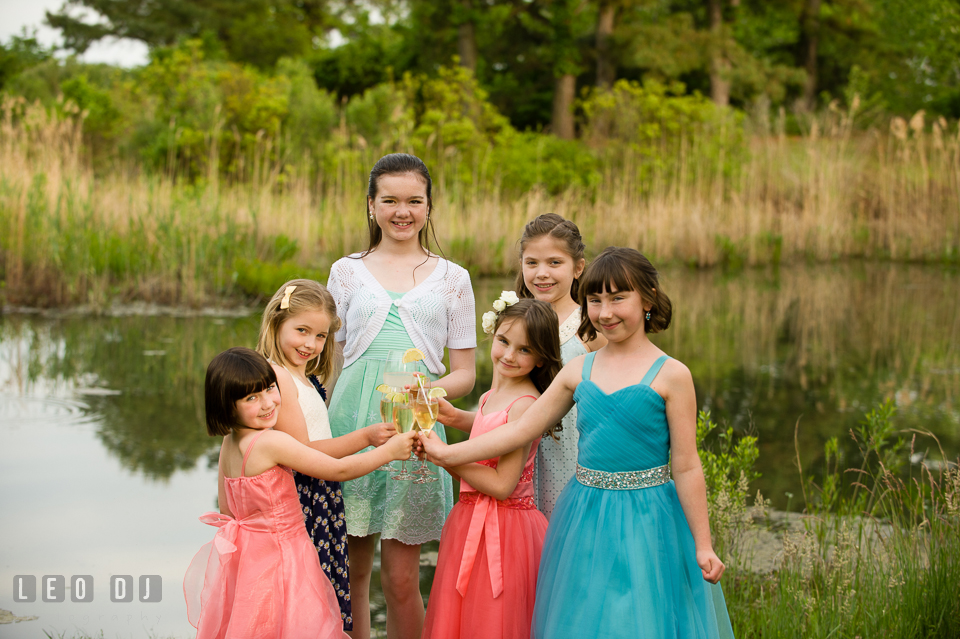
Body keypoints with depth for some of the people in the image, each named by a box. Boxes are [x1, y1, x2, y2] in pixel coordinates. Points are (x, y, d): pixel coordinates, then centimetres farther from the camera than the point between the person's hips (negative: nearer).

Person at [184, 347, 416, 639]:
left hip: (246, 556, 9)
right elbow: (339, 470, -16)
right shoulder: (271, 442, -23)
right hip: (279, 556, -8)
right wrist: (390, 450, -4)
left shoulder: (229, 444, 3)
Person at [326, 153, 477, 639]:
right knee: (351, 572, 5)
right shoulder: (347, 271, 12)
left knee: (401, 580, -2)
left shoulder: (451, 278, 10)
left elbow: (465, 373, 10)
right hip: (351, 423, 1)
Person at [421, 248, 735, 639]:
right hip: (584, 519, 4)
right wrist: (446, 454, 6)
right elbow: (520, 430, 10)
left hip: (646, 522, -4)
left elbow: (686, 467, -6)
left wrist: (703, 546, -5)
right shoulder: (578, 371, 6)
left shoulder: (670, 375, -7)